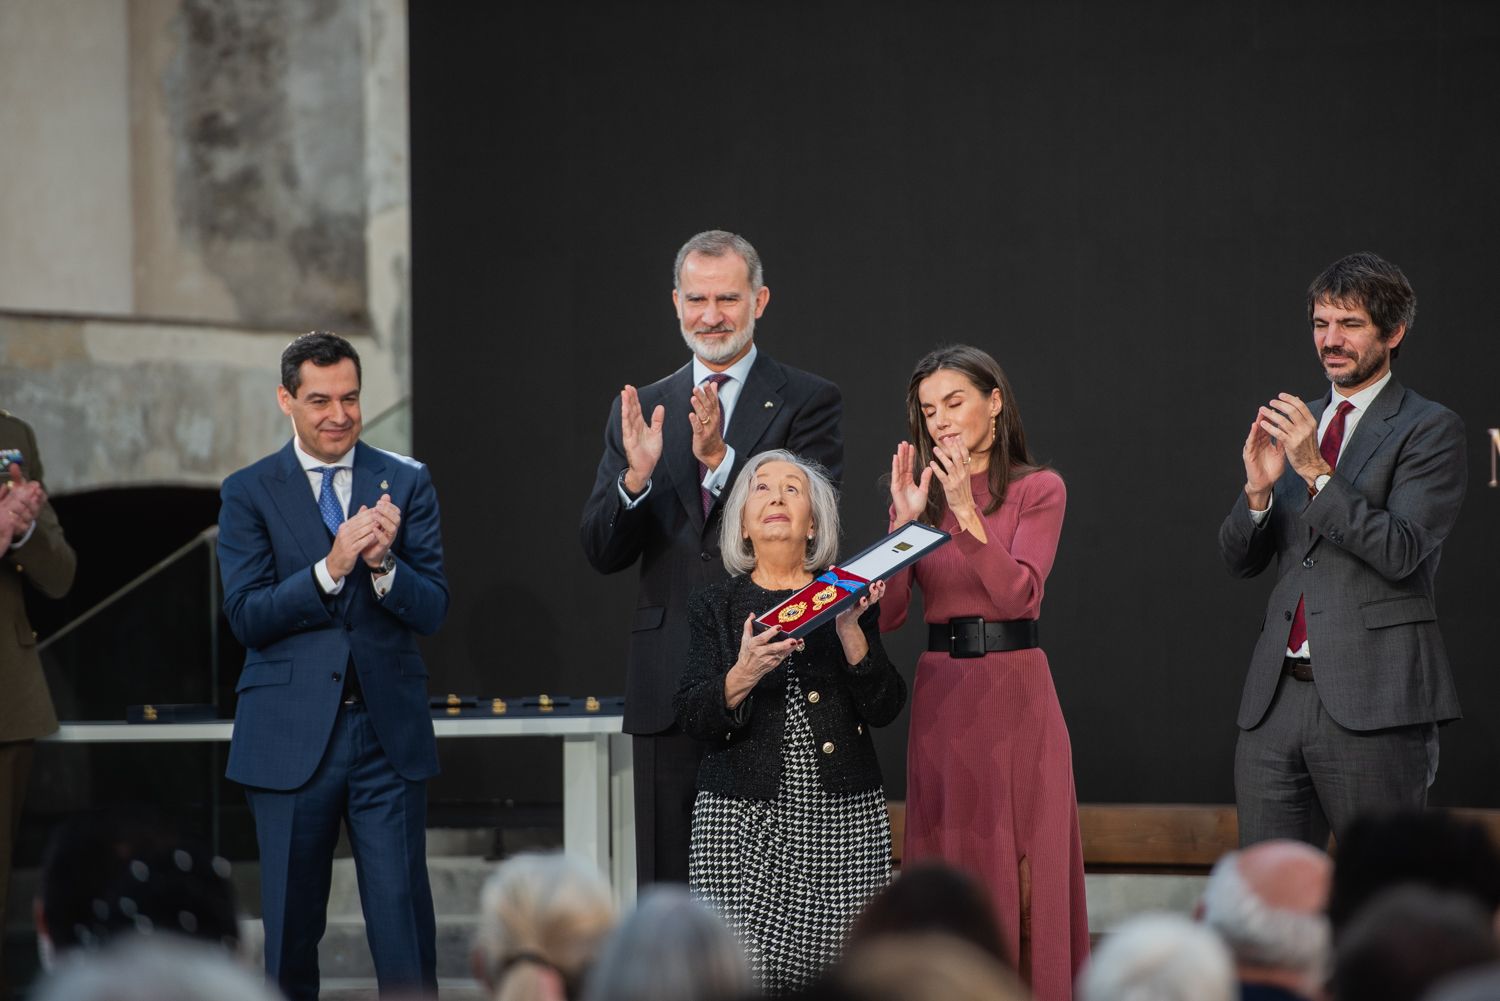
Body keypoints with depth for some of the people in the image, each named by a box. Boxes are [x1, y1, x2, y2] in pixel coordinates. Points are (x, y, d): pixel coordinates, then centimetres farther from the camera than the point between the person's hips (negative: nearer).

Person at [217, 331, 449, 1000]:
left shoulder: (405, 484, 6)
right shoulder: (250, 493, 3)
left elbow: (432, 611, 1)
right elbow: (246, 617, -7)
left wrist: (383, 563, -19)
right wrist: (330, 567, -20)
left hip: (388, 730, 1)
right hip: (291, 737, 0)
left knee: (404, 921, -3)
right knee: (290, 925, 6)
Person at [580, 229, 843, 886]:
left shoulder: (807, 404, 3)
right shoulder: (642, 411, 13)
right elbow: (602, 553, 7)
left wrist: (720, 460, -23)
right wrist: (636, 476, -13)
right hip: (669, 685, 3)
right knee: (666, 888, 4)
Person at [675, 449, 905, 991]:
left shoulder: (848, 597, 12)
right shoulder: (714, 606, 10)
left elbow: (885, 708, 2)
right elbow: (694, 719, 0)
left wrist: (849, 630, -11)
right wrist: (743, 675, -18)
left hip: (844, 815, 1)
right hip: (745, 819, -1)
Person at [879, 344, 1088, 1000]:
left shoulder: (1037, 490, 1)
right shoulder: (922, 493, 11)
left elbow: (1018, 592, -13)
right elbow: (884, 615, 1)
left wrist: (966, 513, -21)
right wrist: (905, 521, -10)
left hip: (1014, 694, -3)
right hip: (942, 696, 3)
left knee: (1025, 870, -3)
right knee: (949, 869, 4)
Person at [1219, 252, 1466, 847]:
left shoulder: (1429, 430, -1)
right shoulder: (1296, 427, 19)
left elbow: (1401, 551, -13)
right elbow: (1240, 560, 16)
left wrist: (1317, 472, -17)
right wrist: (1259, 489, -4)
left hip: (1373, 702, -6)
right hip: (1277, 696, 6)